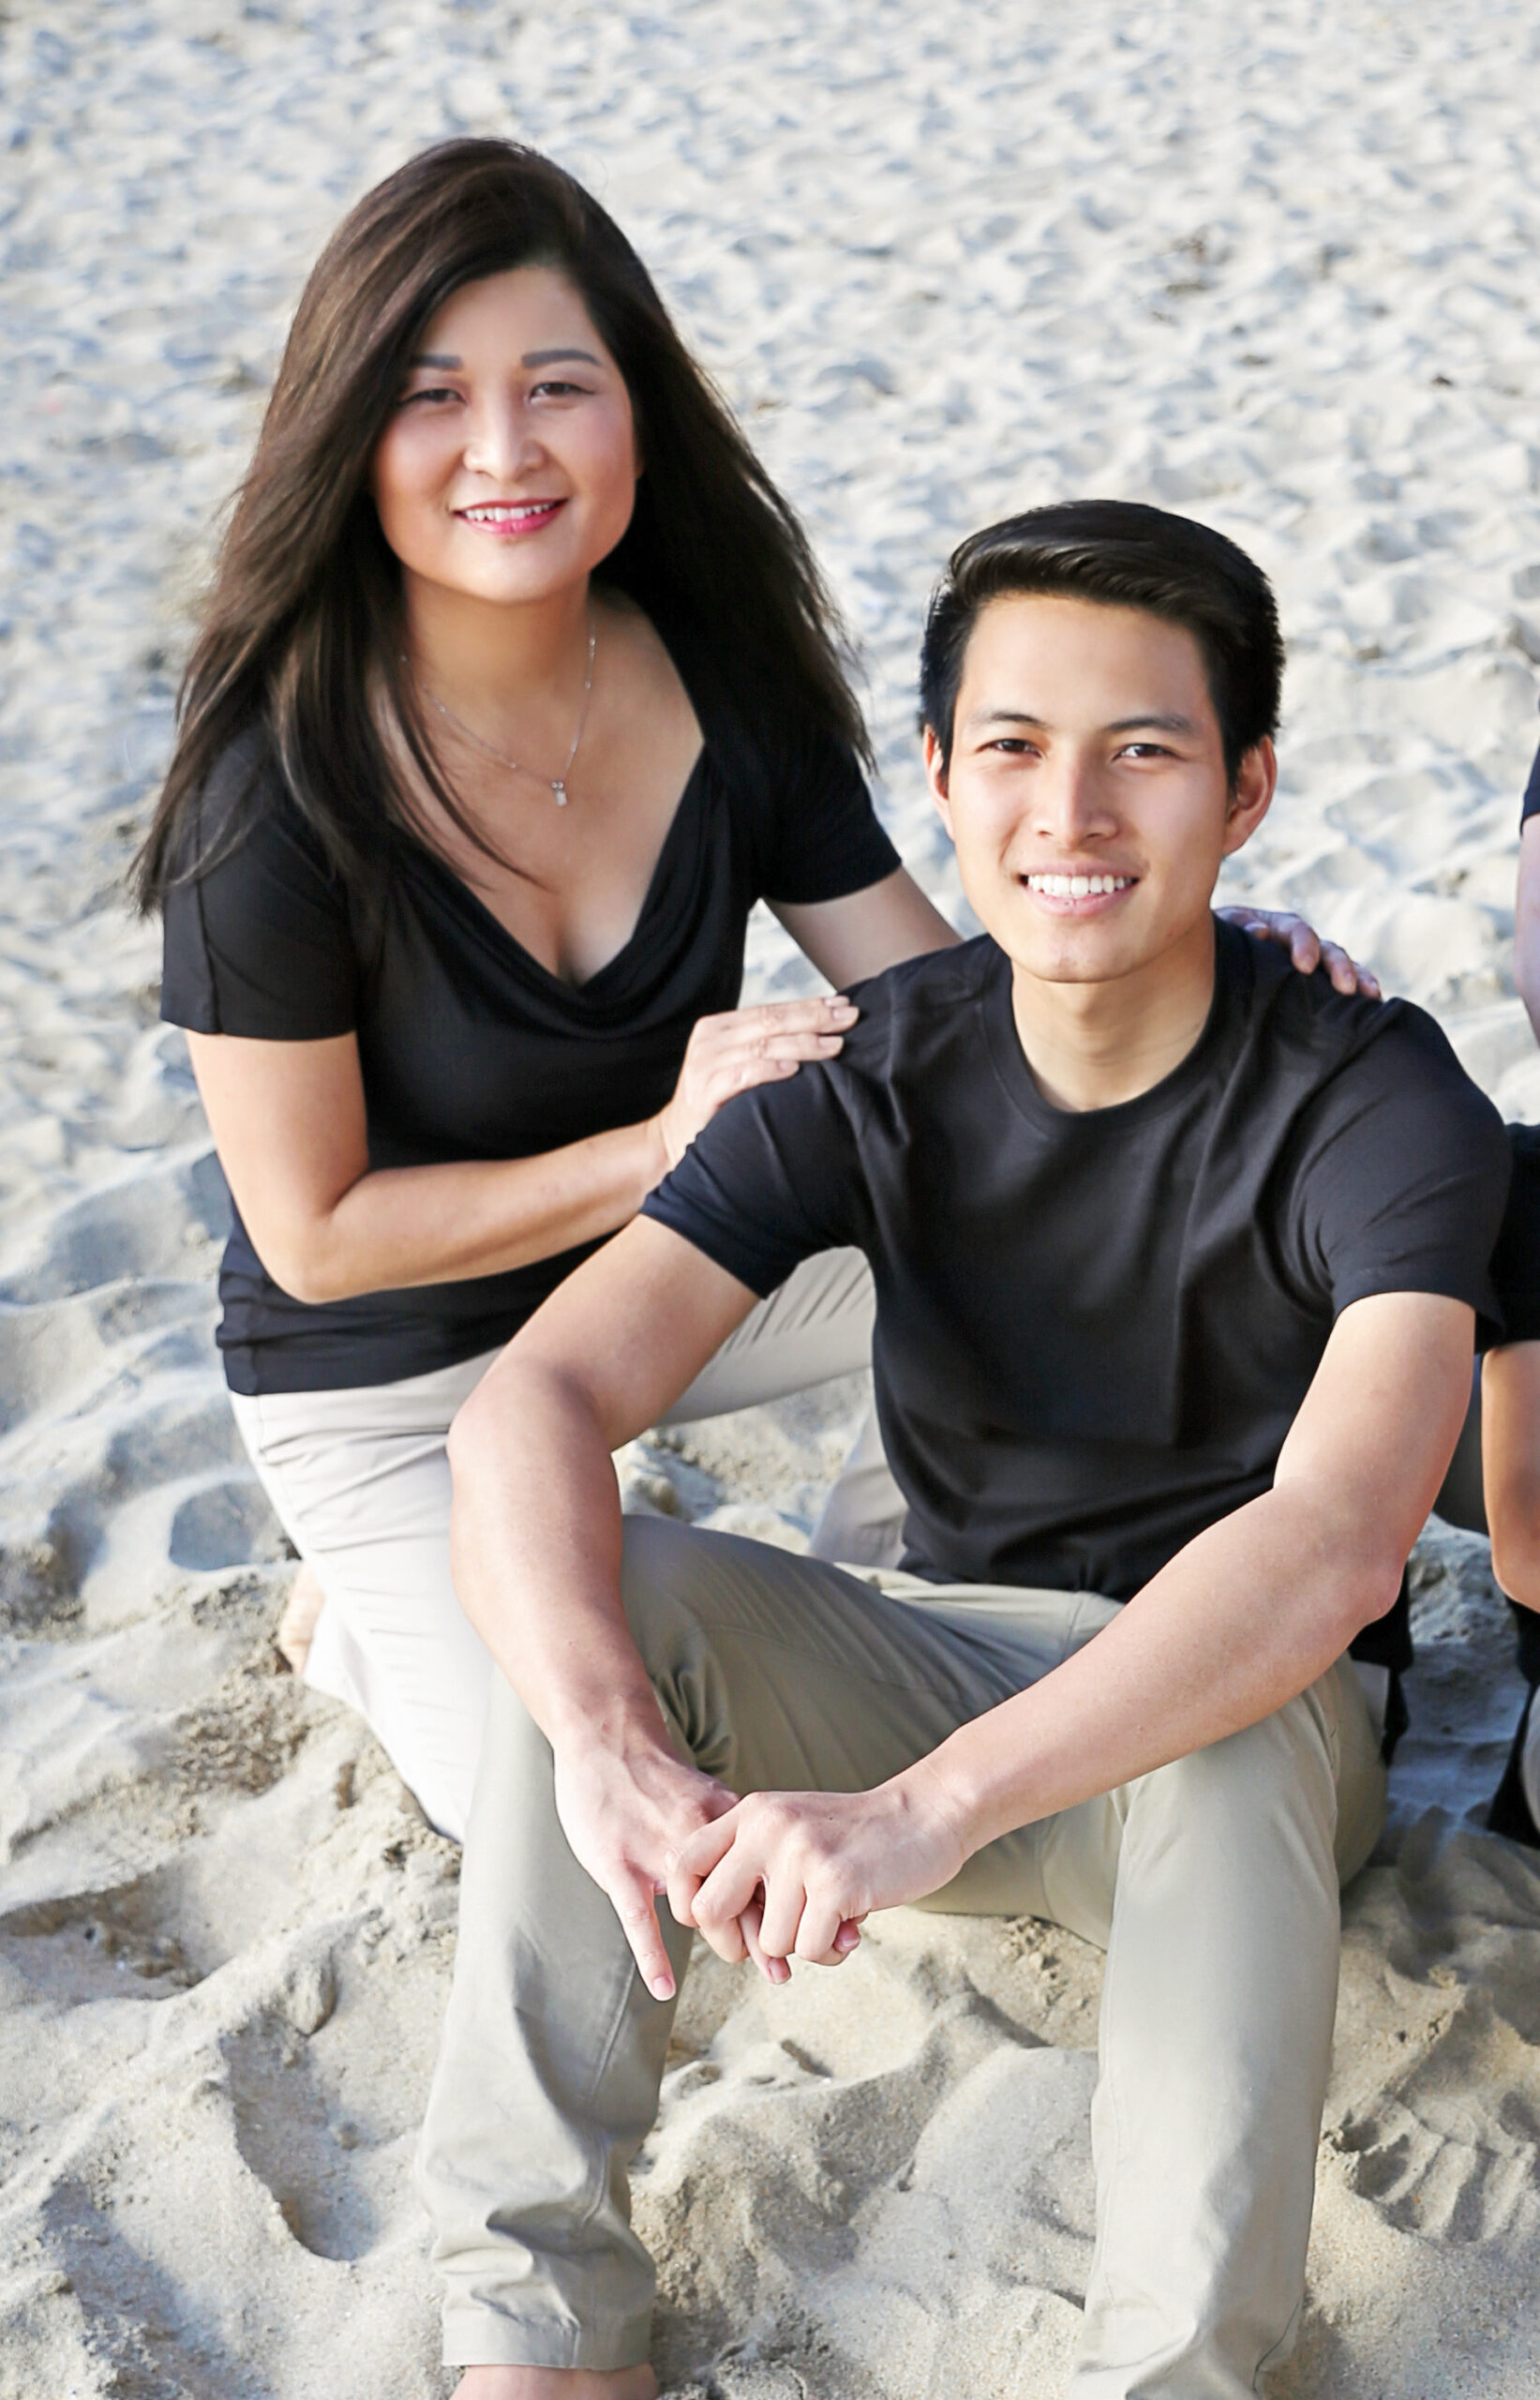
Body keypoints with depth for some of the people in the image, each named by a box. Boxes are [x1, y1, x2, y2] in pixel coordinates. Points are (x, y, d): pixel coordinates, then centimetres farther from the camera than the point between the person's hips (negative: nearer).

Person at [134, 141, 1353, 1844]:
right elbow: (314, 1236, -21)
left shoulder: (730, 680, -13)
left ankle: (876, 1569, 13)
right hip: (395, 1381, -4)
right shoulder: (275, 793, -27)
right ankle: (370, 1611, 13)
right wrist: (666, 1141, -28)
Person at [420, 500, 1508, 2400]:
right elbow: (531, 1405, -22)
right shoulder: (876, 1074, -10)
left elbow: (1336, 1545, -37)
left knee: (1227, 1735, -39)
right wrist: (611, 1741, -43)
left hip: (1243, 1716, -3)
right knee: (610, 1580, -24)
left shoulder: (1374, 1096, -20)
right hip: (942, 1659, 4)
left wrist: (927, 1805, -49)